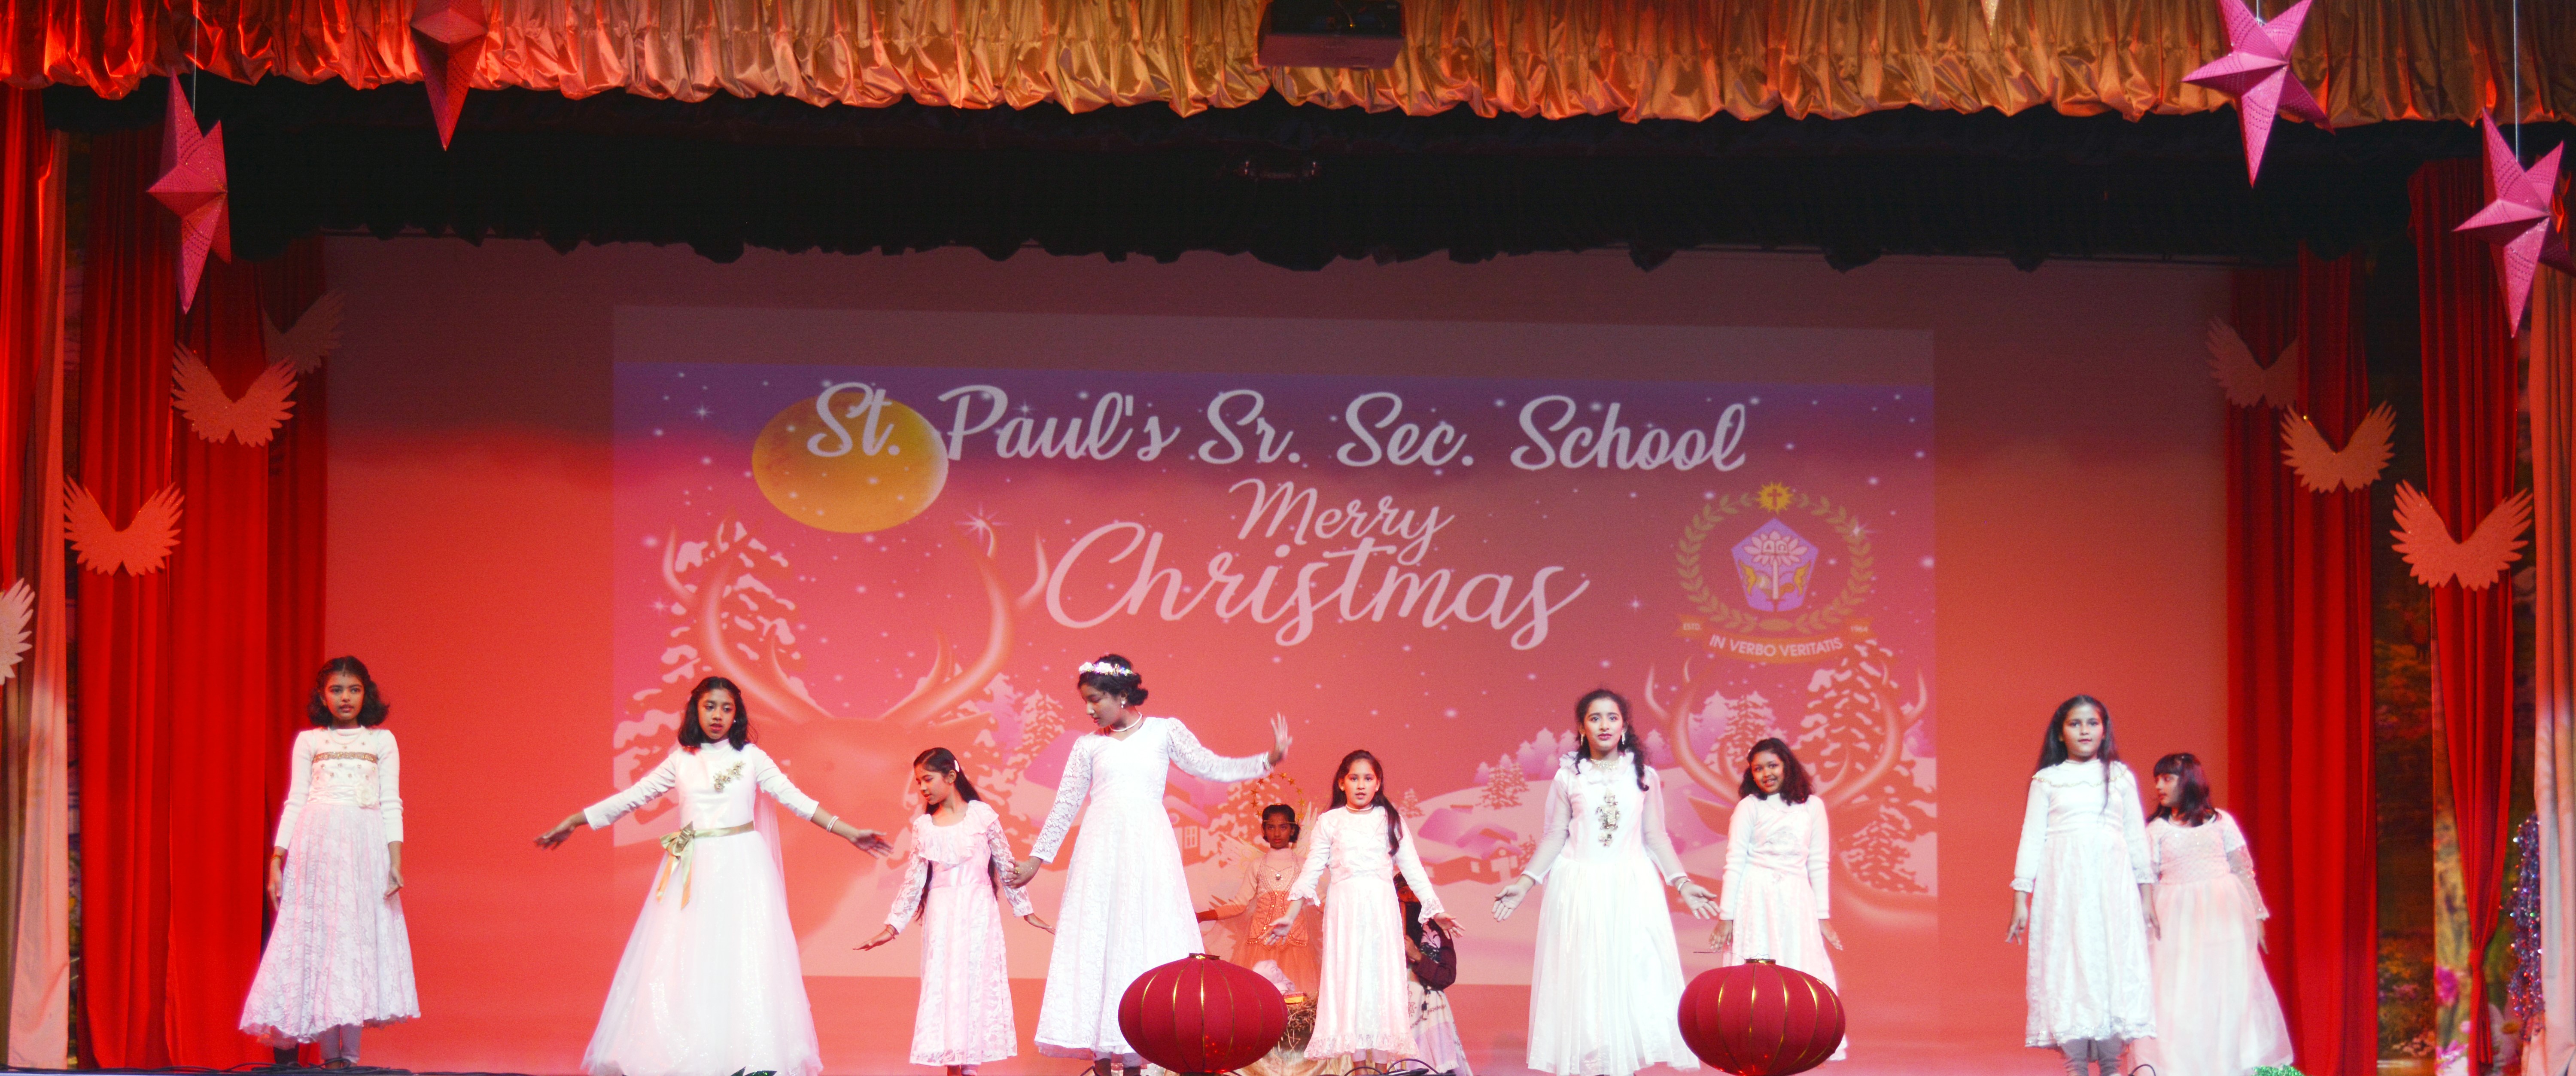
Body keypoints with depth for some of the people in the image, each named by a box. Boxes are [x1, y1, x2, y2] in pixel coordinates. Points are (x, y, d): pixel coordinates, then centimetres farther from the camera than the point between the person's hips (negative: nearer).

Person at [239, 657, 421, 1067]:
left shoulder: (382, 741, 12)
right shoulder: (309, 741, 12)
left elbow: (390, 804, 8)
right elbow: (294, 802, 10)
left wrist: (396, 860, -3)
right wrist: (277, 860, 3)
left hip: (365, 846, 0)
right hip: (315, 840, 0)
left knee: (359, 938, -6)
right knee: (316, 939, -5)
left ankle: (350, 1053, -7)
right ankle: (329, 1053, -4)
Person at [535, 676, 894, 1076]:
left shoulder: (751, 757, 5)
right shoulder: (680, 762, 9)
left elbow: (795, 799, 3)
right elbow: (630, 799, 15)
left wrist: (850, 833, -3)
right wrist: (571, 823, 15)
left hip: (741, 868, -2)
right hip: (693, 873, 2)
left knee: (743, 963, -6)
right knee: (682, 964, -4)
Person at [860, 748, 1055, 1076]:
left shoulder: (982, 815, -1)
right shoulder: (923, 826, 6)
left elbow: (1006, 865, 5)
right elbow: (914, 879, 9)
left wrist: (1025, 911, 7)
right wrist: (893, 926, 5)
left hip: (978, 913, -2)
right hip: (941, 916, 2)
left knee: (977, 985, -2)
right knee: (942, 987, -1)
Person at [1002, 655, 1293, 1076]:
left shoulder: (1164, 731, 7)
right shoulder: (1089, 746, 12)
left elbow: (1213, 768, 4)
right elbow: (1065, 805, 16)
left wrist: (1269, 760, -6)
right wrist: (1037, 859, 16)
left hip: (1148, 850, -2)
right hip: (1100, 850, 2)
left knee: (1143, 941, -6)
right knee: (1095, 942, -4)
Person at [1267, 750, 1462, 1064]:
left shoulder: (1391, 820, 12)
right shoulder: (1330, 822, 10)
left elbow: (1412, 868, 13)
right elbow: (1311, 871, 9)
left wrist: (1435, 911, 10)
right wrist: (1290, 916, 3)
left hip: (1381, 909, 1)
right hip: (1344, 910, -1)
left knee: (1382, 977, -4)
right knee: (1345, 978, -6)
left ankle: (1381, 1058, -6)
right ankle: (1349, 1058, -8)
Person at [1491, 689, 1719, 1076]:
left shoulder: (1644, 776, 7)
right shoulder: (1568, 777, 4)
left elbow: (1656, 837, 10)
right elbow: (1554, 837, 6)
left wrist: (1682, 883, 3)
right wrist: (1526, 881, -4)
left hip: (1631, 888, 1)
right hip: (1580, 889, -1)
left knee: (1634, 978, -6)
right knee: (1581, 980, -3)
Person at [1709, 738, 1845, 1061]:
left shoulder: (1812, 806, 9)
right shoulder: (1749, 807, 2)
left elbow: (1819, 864, 11)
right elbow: (1734, 863, 1)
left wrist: (1823, 916, 8)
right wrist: (1726, 917, -2)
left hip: (1796, 901, 3)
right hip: (1756, 899, -3)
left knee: (1803, 972, -2)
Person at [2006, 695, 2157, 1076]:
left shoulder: (2121, 777, 13)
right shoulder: (2047, 780, 9)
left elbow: (2137, 837, 15)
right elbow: (2032, 839, 8)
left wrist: (2147, 896, 12)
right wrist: (2021, 898, 1)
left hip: (2112, 882, 1)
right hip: (2063, 882, -1)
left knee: (2115, 966, -6)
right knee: (2067, 966, -7)